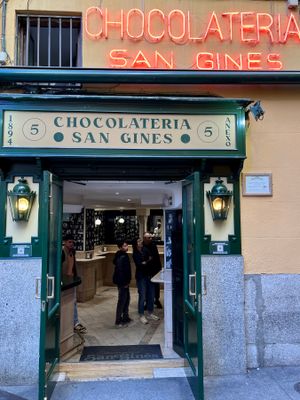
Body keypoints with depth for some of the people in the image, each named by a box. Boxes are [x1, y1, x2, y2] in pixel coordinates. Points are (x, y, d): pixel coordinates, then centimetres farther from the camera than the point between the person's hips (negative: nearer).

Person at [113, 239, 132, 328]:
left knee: (127, 299, 19)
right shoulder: (121, 257, -22)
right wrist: (124, 283, -19)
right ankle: (118, 322, 7)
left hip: (124, 281, 10)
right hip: (122, 282, -10)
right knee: (122, 301, -2)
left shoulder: (124, 255, 9)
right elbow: (120, 271, -24)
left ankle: (125, 317, 32)